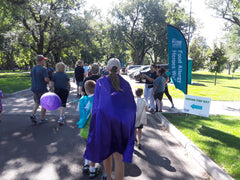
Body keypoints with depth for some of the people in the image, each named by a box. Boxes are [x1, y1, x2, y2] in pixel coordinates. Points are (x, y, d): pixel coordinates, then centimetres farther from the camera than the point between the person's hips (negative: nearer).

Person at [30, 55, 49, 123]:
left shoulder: (33, 69, 5)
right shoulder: (43, 69, -17)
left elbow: (31, 79, 11)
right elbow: (46, 79, -23)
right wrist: (48, 81, -2)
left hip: (34, 89, 6)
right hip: (42, 89, -6)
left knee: (37, 103, 20)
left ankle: (33, 114, 1)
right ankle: (42, 118, 15)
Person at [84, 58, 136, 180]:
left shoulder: (100, 82, 1)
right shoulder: (125, 84, 4)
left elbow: (96, 103, -3)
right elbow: (132, 106, 4)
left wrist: (95, 123, 5)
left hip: (104, 121, 0)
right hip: (122, 123, 0)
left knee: (106, 150, 22)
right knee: (118, 157, 6)